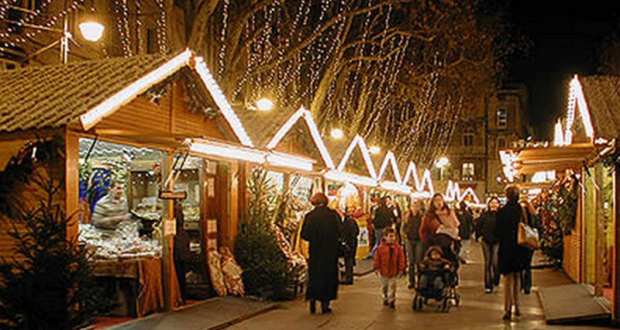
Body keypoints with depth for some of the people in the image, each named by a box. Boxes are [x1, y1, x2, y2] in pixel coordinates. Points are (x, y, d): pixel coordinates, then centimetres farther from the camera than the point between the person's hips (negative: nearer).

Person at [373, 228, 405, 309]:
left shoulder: (398, 248, -4)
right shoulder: (381, 248, -7)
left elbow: (401, 259, -1)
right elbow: (377, 258, -3)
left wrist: (401, 269, -4)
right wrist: (376, 268, -5)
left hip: (393, 272, 0)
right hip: (383, 271, 0)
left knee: (392, 287, 0)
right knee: (384, 286, 16)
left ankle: (391, 300, 8)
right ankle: (385, 298, 34)